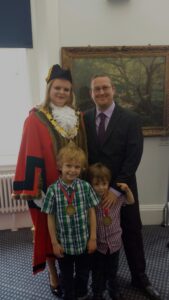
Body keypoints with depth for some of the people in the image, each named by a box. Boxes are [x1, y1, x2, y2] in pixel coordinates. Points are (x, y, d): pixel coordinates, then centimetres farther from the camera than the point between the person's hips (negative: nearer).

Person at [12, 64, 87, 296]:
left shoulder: (77, 117, 6)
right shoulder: (36, 118, -9)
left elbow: (83, 151, 10)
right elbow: (30, 155, -13)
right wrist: (34, 189, -17)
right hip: (48, 186, -4)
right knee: (49, 231, 12)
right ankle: (53, 275, 34)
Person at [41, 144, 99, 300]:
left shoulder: (85, 187, -12)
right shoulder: (53, 190, -14)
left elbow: (92, 212, -5)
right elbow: (51, 218, -7)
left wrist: (93, 238, -3)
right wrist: (55, 243, -4)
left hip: (84, 241, 1)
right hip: (64, 243, -1)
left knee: (83, 272, 24)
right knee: (66, 275, 21)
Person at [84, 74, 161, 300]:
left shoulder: (130, 119, -8)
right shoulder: (84, 119, 1)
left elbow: (133, 158, -14)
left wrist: (116, 189, -18)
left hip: (123, 188, -2)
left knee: (132, 233, 13)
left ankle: (140, 277, 35)